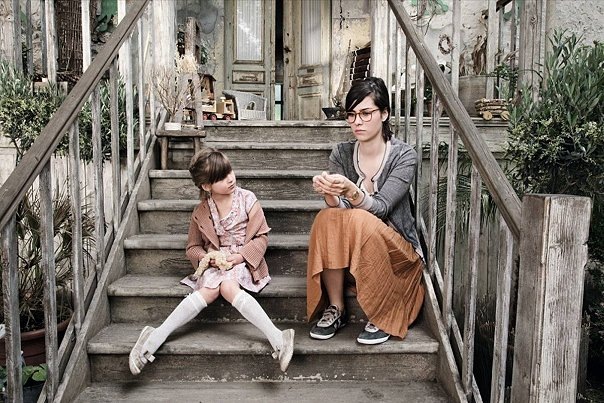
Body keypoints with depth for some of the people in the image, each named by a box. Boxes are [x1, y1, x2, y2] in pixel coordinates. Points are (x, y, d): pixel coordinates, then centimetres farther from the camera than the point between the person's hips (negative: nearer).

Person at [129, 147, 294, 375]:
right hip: (216, 264, 2)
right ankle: (155, 338, -26)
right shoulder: (201, 212, 4)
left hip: (243, 262, -2)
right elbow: (193, 247, 14)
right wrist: (205, 257, -9)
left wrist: (241, 255, -15)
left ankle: (278, 339, -39)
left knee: (228, 286, -33)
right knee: (209, 291, -29)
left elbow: (261, 236, 0)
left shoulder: (247, 200, -2)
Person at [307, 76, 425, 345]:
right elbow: (340, 209, -11)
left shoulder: (403, 155, -11)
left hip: (396, 250, -2)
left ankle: (383, 316, -17)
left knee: (359, 221, -32)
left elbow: (380, 209, -22)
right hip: (351, 256, 3)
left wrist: (351, 191, -41)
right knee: (328, 219, -27)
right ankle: (335, 309, -15)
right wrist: (330, 195, -34)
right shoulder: (341, 154, -1)